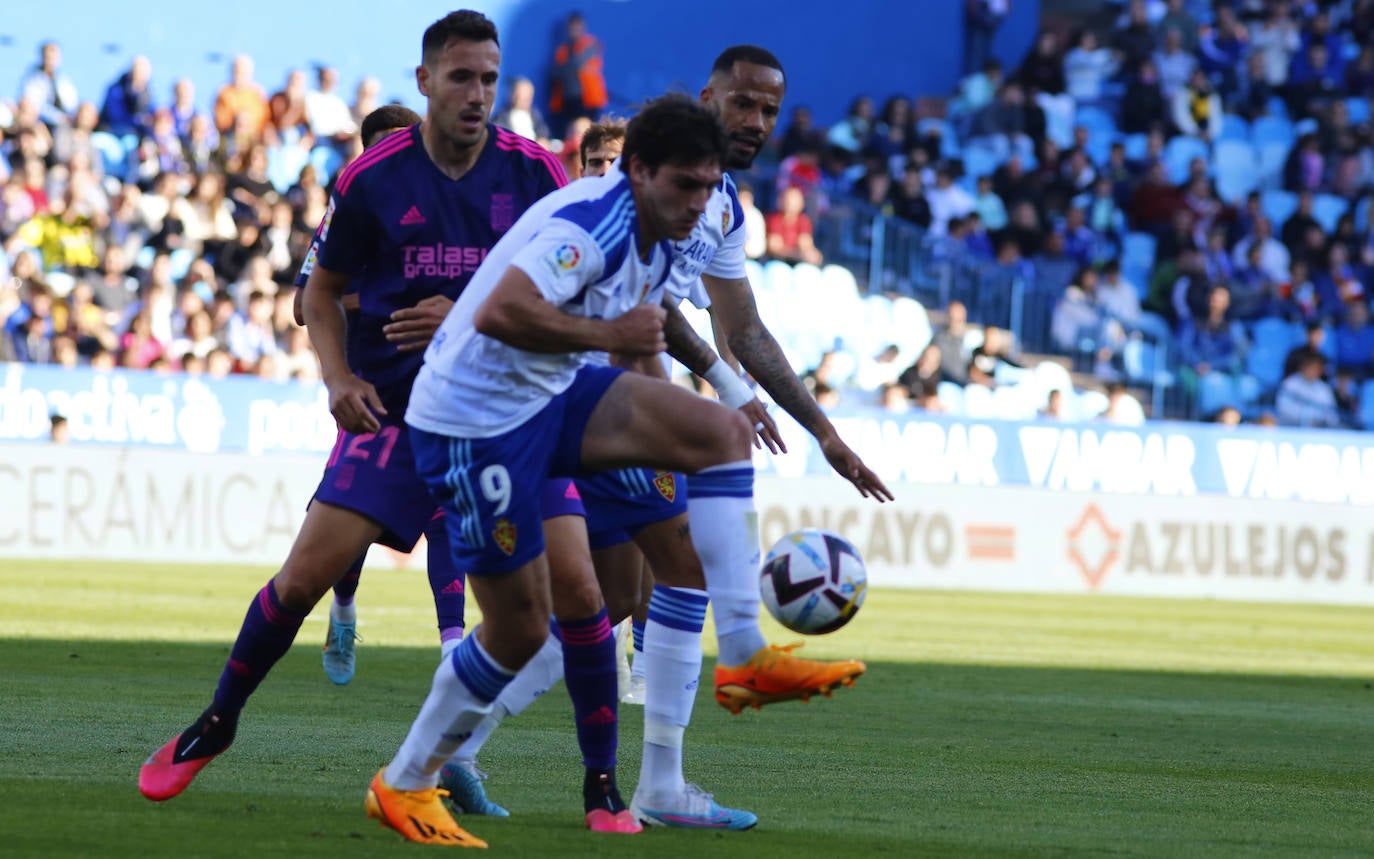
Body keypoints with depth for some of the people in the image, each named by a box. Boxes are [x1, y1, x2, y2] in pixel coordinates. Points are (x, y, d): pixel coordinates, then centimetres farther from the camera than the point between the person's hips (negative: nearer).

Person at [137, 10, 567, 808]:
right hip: (395, 407, -1)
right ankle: (215, 726, 13)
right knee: (308, 570, -10)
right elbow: (323, 291, 10)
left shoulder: (535, 174, -4)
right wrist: (340, 378, -8)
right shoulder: (372, 180, -4)